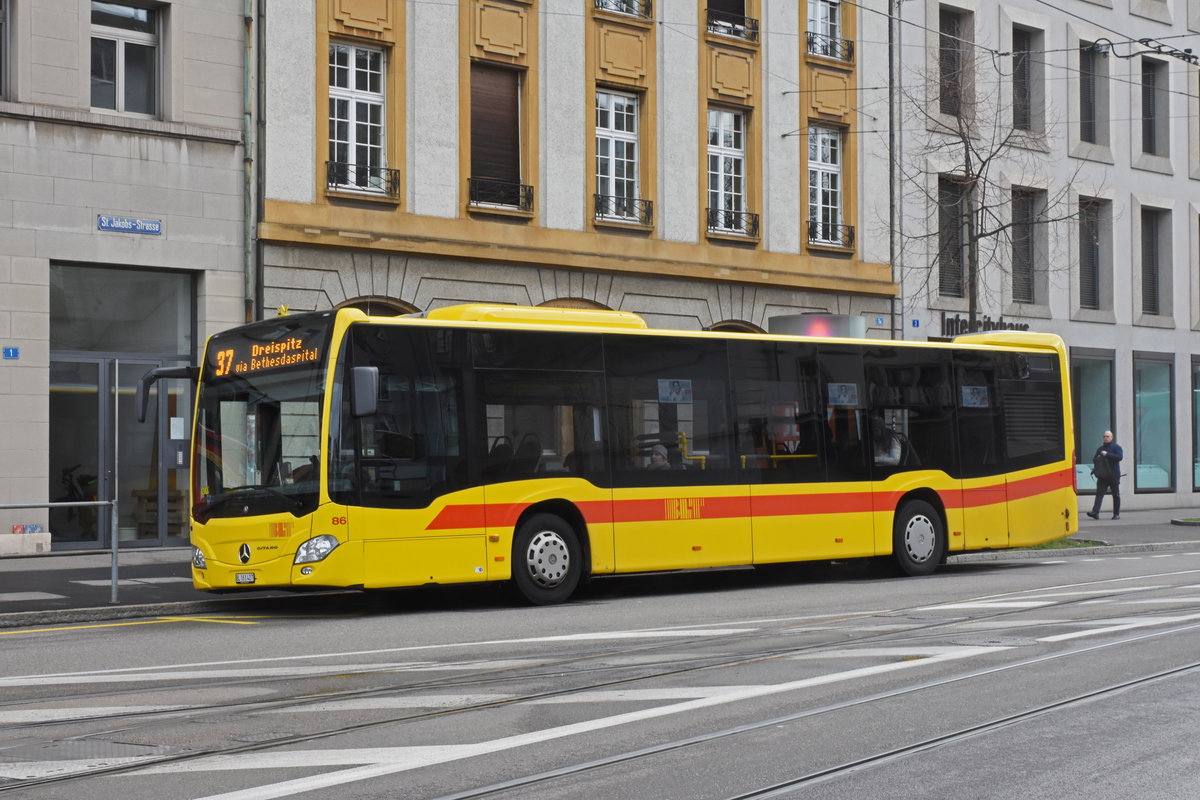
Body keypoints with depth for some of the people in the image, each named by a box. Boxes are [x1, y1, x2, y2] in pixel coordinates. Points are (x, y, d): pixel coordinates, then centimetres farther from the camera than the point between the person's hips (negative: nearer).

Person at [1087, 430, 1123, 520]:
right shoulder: (1100, 448, 19)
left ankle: (1116, 514, 14)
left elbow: (1119, 457, -15)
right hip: (1102, 476, 4)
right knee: (1099, 493, -9)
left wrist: (1107, 454, -18)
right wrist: (1098, 459, 1)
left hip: (1113, 476, -4)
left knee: (1116, 495, 5)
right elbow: (1094, 459, 25)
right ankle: (1095, 512, -19)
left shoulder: (1116, 447, 1)